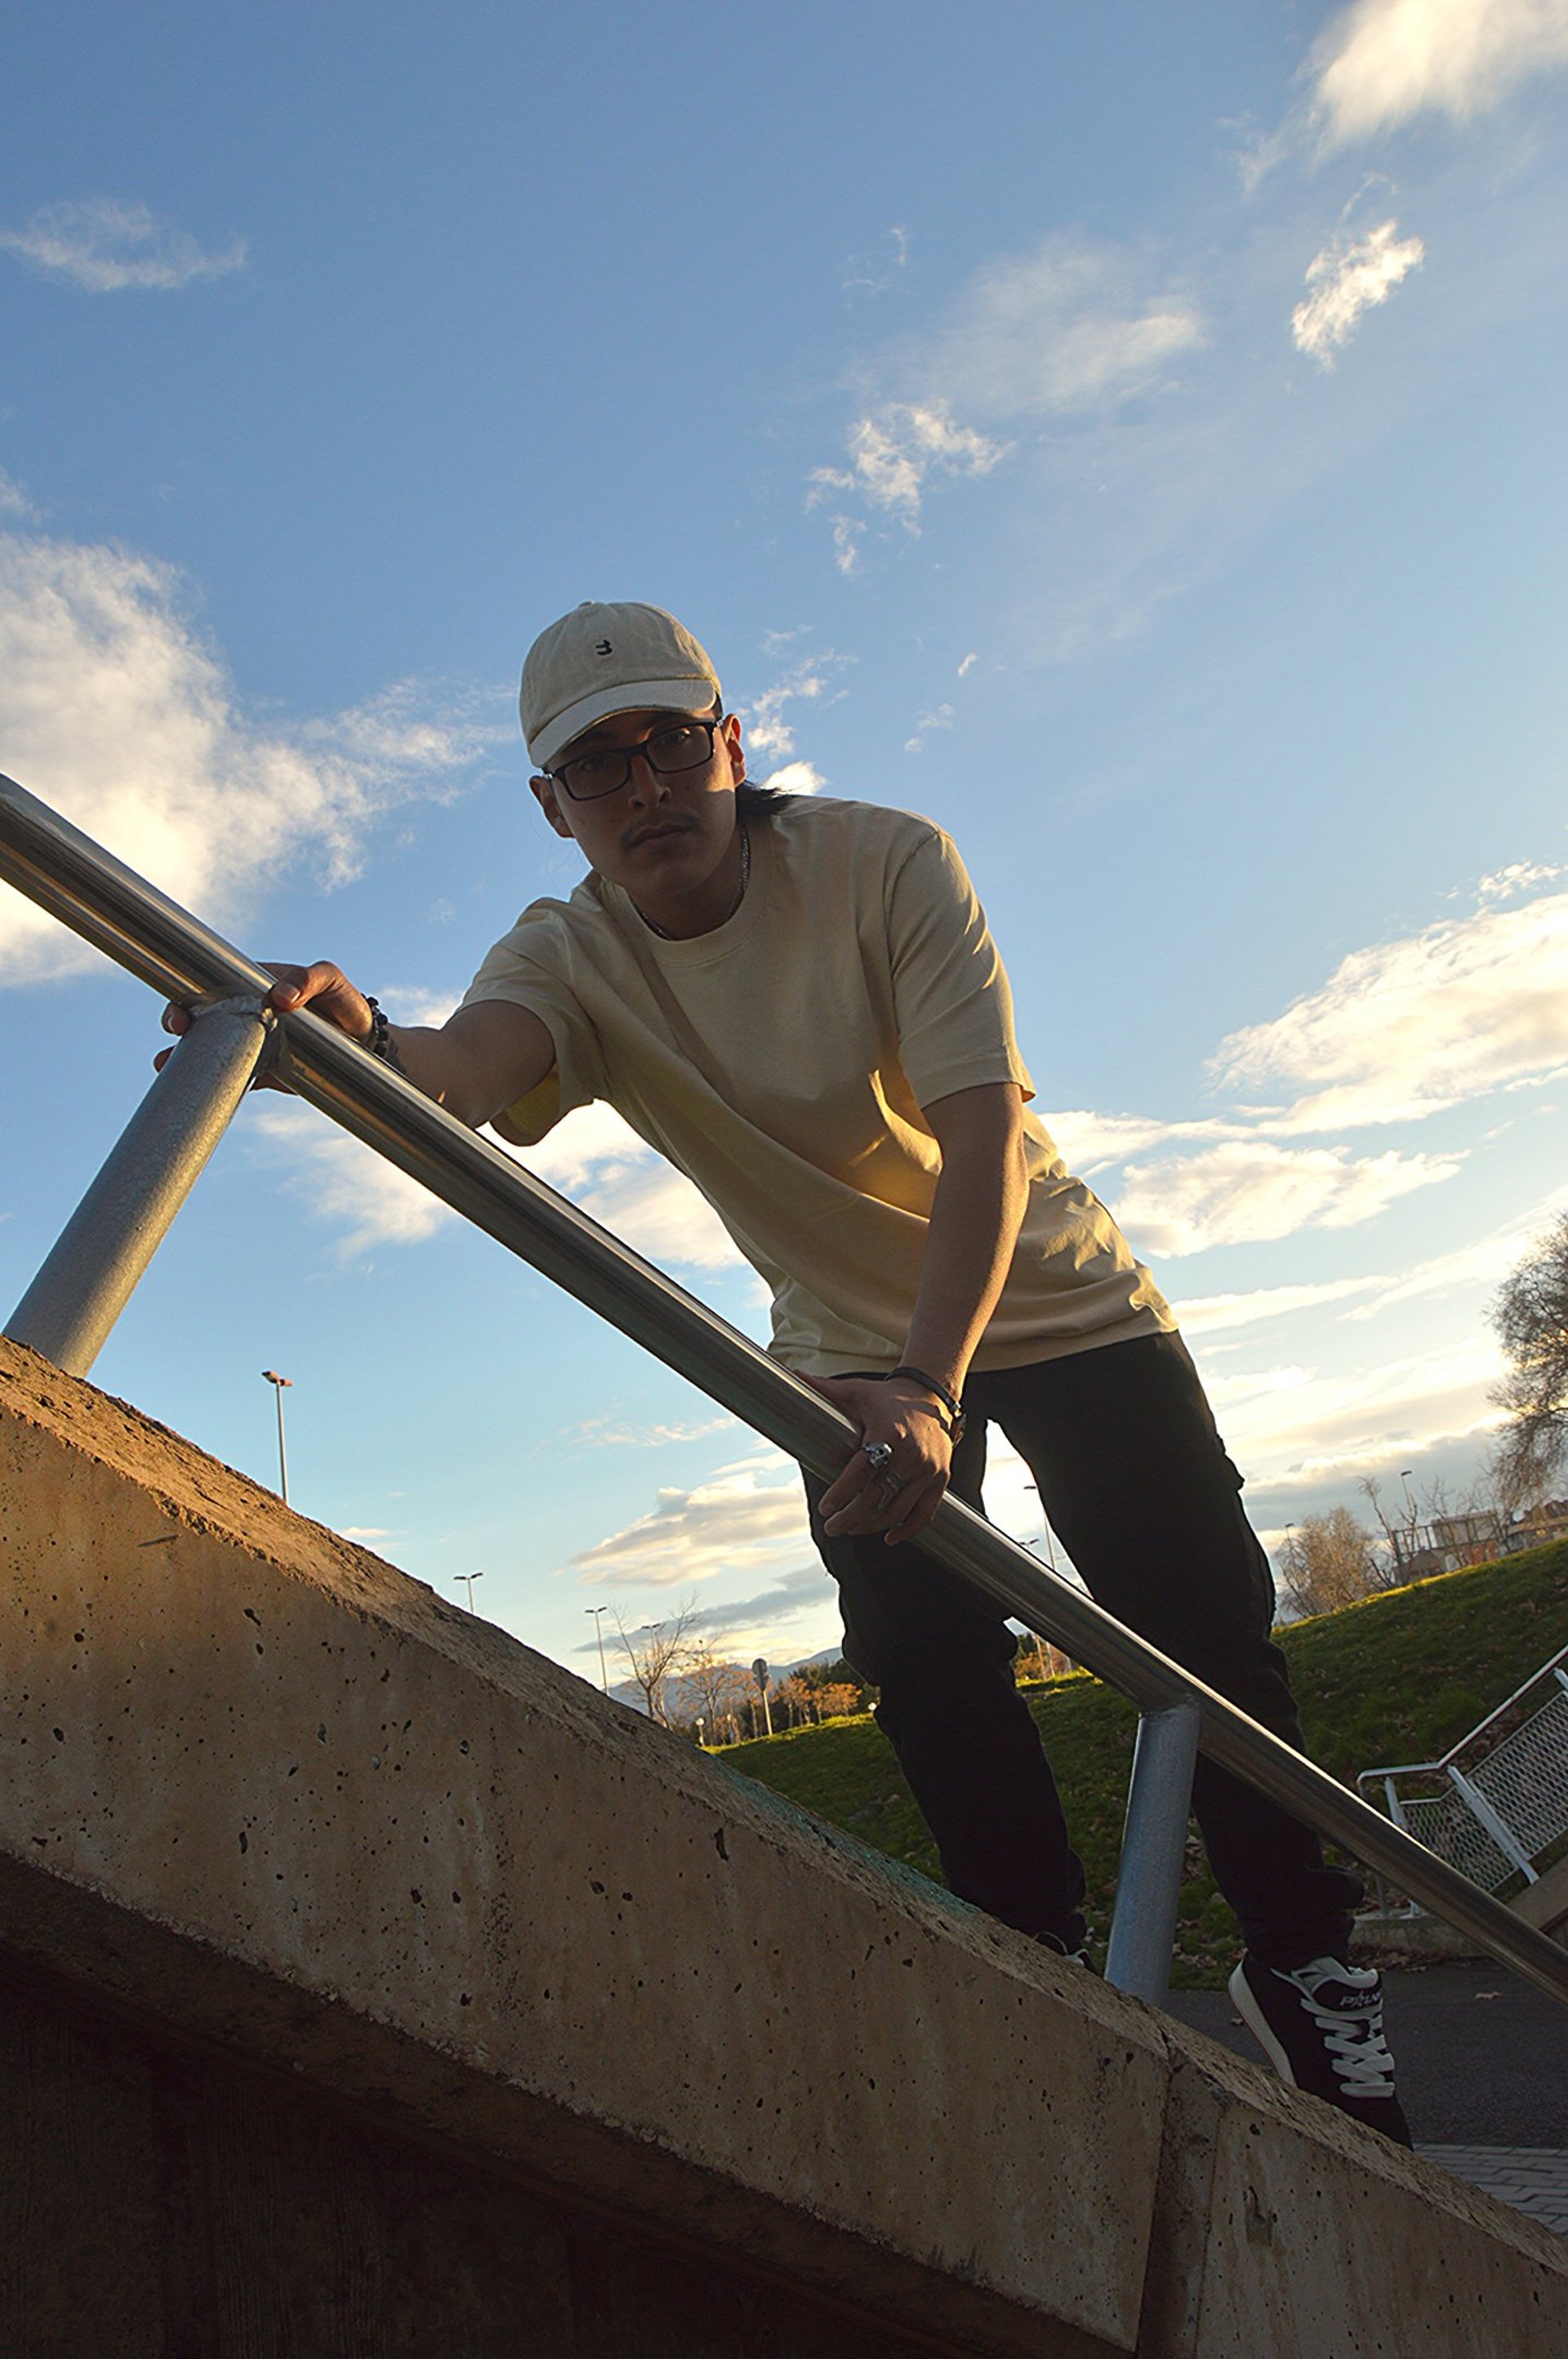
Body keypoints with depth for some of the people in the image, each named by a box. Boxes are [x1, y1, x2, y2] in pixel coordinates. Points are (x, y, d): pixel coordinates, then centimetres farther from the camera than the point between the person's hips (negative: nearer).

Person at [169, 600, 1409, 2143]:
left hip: (1048, 1294, -2)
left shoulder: (886, 862, -23)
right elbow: (467, 1064, -39)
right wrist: (362, 1041, -64)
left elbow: (983, 1135, -33)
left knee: (1203, 1632, -5)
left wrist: (927, 1388, -47)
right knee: (924, 1663, -10)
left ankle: (1301, 1959, 16)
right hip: (850, 1347, 2)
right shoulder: (568, 957, -15)